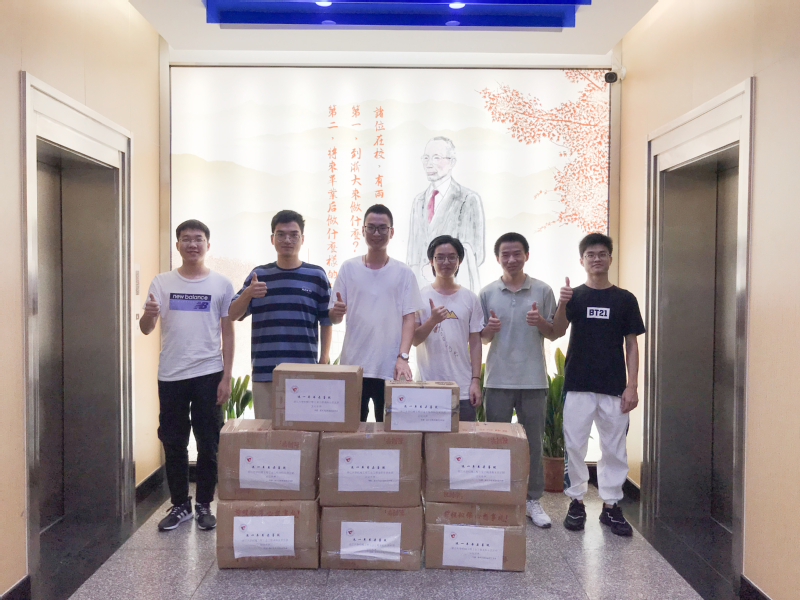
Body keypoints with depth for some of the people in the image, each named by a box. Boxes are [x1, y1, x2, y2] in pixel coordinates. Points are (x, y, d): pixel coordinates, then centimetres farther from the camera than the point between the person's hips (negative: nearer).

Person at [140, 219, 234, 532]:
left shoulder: (221, 284, 3)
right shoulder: (162, 283, 5)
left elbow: (228, 333, 3)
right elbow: (146, 329, 0)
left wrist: (226, 377, -3)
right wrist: (148, 315, -24)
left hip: (208, 374, -1)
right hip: (171, 376, 2)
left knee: (208, 445, 6)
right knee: (173, 444, 10)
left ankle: (204, 505, 21)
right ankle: (180, 505, 24)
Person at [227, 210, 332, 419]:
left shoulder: (316, 275, 5)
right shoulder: (259, 274, 9)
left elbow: (326, 321, 7)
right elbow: (233, 315, 5)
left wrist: (324, 358, 1)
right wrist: (248, 293, -14)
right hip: (264, 371, 2)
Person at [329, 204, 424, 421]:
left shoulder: (403, 273, 5)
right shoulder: (349, 268, 7)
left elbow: (408, 318, 1)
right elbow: (333, 318, 8)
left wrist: (403, 357, -12)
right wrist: (336, 312, -16)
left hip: (390, 369, 0)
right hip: (353, 365, 1)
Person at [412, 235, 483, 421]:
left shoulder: (470, 299, 8)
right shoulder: (420, 296, 5)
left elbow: (475, 343, 8)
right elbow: (414, 340, 0)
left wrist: (476, 381, 1)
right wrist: (432, 320, -17)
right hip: (427, 388, -1)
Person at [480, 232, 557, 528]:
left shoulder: (542, 291, 3)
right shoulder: (487, 293, 5)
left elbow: (554, 334, 7)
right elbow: (481, 339, 10)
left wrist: (541, 322, -14)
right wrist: (488, 330, -12)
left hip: (533, 380, 0)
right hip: (498, 379, 1)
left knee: (533, 442, 7)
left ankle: (533, 500, 20)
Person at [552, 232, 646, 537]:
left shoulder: (625, 299, 5)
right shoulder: (574, 296, 3)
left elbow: (632, 344, 5)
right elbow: (557, 332, -12)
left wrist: (632, 386, -2)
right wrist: (561, 305, -31)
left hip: (614, 387, 1)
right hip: (578, 386, -1)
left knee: (614, 448, 7)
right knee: (574, 446, 4)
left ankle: (611, 505, 20)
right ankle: (576, 501, 19)